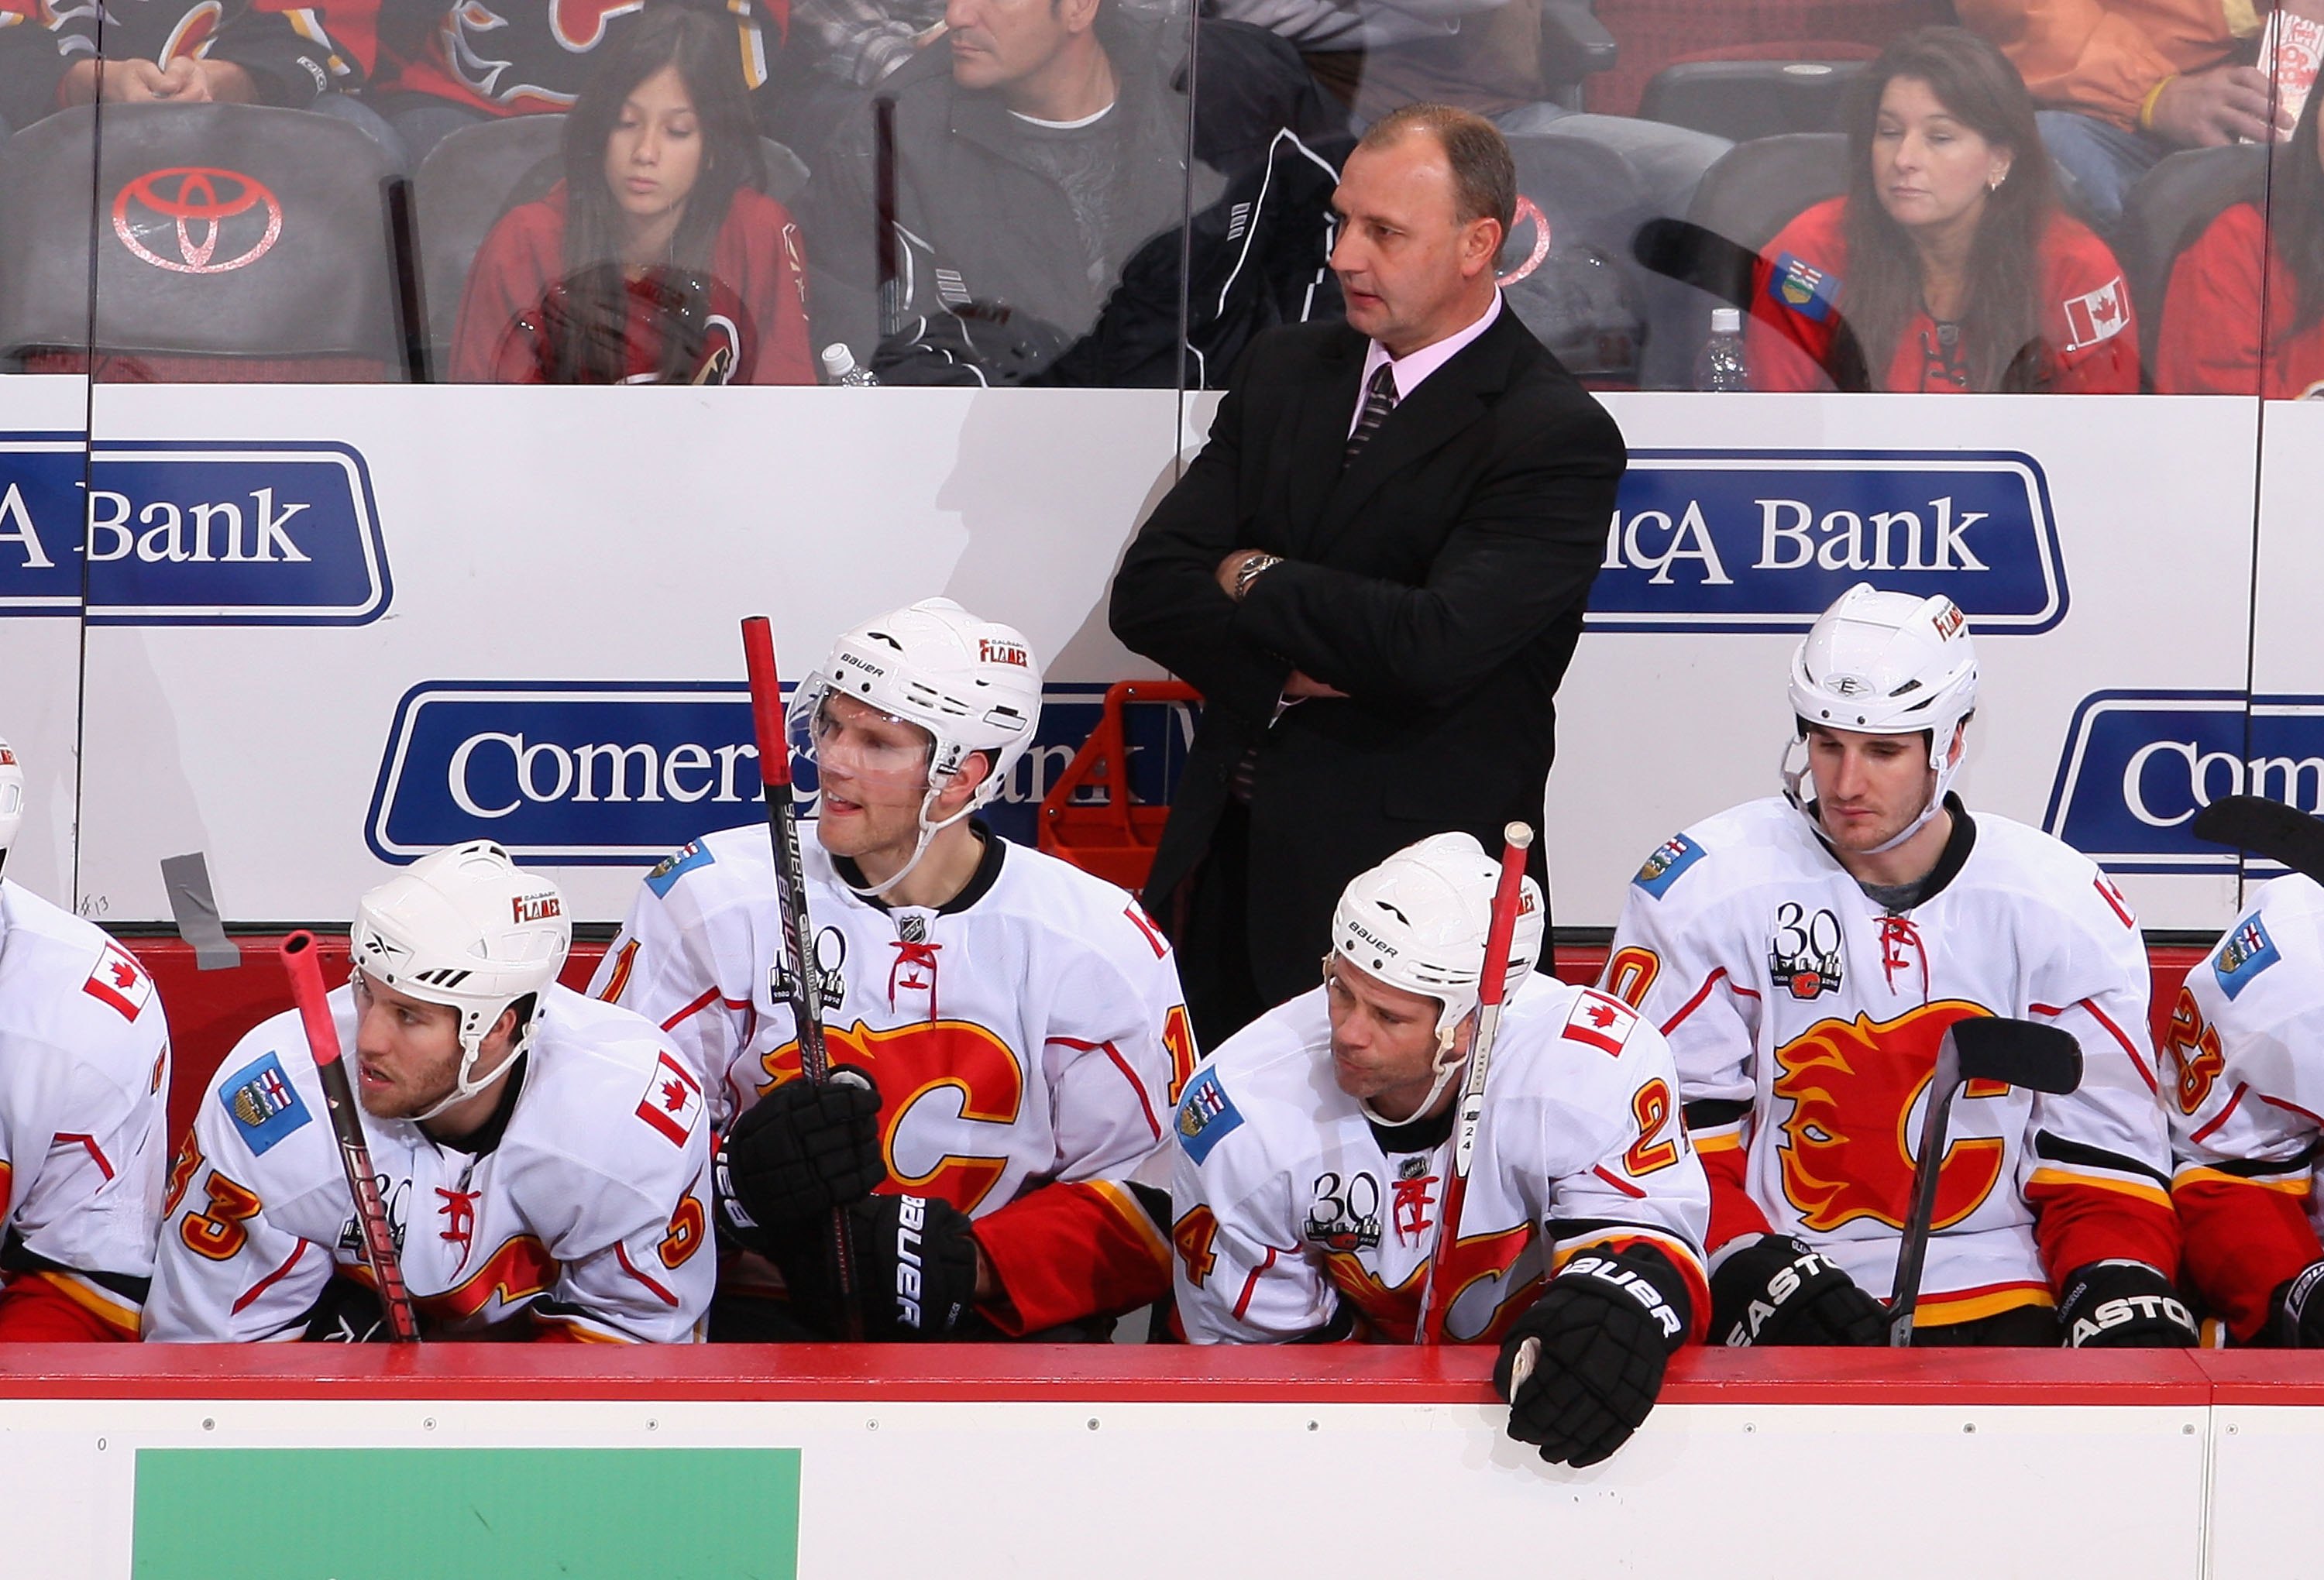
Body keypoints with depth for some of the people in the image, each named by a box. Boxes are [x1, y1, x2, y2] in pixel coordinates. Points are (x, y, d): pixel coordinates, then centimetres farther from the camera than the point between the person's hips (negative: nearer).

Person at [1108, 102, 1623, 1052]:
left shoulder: (1557, 436, -9)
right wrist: (1285, 672, -12)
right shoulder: (1287, 372, 12)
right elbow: (1147, 591, 6)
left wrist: (1255, 579, -7)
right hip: (1230, 859, 6)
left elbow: (1433, 649, -22)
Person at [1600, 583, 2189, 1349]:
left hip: (1995, 1300, 2)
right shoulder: (1705, 889, 0)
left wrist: (2123, 1290, -10)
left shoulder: (2060, 905, 7)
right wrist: (1752, 1270, -15)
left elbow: (2104, 1145, 9)